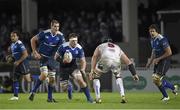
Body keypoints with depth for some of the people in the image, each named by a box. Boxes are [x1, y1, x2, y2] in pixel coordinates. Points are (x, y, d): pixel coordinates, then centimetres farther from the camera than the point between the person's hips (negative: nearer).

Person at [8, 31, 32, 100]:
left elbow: (25, 54, -20)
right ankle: (15, 96, 8)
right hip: (17, 64, 9)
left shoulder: (19, 44, -16)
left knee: (28, 80, -12)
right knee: (15, 79, 6)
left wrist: (18, 61, -19)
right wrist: (11, 59, 7)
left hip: (23, 63, -9)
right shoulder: (12, 45, 12)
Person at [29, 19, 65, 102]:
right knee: (44, 75, -23)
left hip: (51, 58, 4)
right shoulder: (45, 33, -17)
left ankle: (50, 97, 17)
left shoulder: (60, 36, -8)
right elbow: (33, 40, -6)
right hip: (43, 56, -4)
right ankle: (33, 92, -9)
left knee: (52, 79, 4)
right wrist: (35, 53, -10)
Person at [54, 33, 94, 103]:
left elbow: (83, 61, -2)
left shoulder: (79, 48, -12)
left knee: (80, 79, -23)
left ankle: (89, 98, -16)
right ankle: (69, 89, 42)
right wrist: (62, 61, -31)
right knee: (64, 86, -1)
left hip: (73, 66, 1)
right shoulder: (63, 46, -20)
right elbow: (56, 57, -12)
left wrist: (82, 70, -18)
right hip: (64, 67, -1)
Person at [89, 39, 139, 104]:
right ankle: (123, 96, 20)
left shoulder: (100, 46, 36)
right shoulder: (118, 48, 41)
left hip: (105, 61, -2)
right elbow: (128, 62, 37)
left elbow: (94, 56, 16)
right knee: (118, 77, 33)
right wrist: (134, 74, 39)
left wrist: (92, 70, 7)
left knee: (95, 77, 23)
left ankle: (98, 98, 14)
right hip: (116, 61, 2)